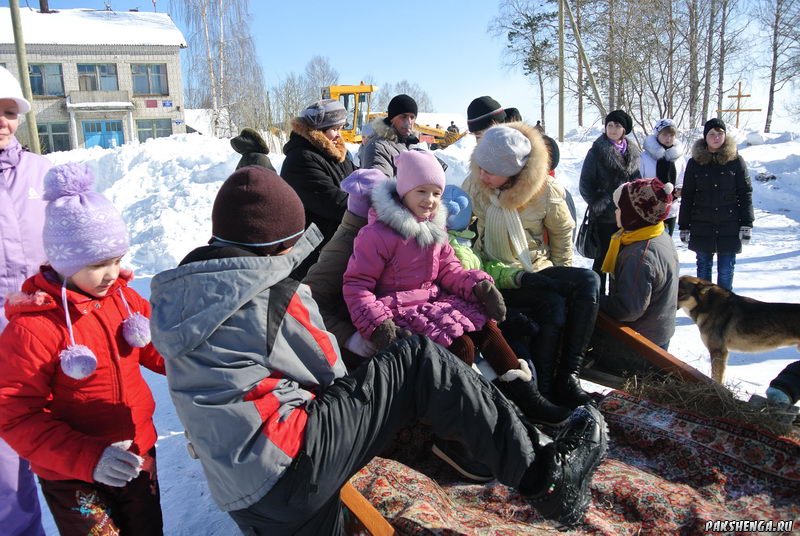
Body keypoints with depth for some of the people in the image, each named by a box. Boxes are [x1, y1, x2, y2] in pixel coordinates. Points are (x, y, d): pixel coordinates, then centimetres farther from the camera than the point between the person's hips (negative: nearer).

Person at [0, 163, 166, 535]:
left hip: (138, 454, 6)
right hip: (72, 476, -5)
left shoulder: (123, 298, -5)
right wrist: (87, 458, -32)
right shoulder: (31, 327, -23)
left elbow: (161, 348, 4)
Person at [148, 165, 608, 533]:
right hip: (291, 460, -8)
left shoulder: (179, 295, 11)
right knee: (419, 362, -7)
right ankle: (541, 471, -2)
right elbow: (329, 370, 1)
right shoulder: (270, 293, -11)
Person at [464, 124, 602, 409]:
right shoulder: (473, 187, -6)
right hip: (498, 278, -3)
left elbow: (562, 231, 11)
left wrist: (561, 276, 7)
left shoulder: (545, 190, -5)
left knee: (588, 281, -26)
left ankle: (567, 378, -22)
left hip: (539, 271, 3)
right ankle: (543, 389, -16)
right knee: (552, 306, -30)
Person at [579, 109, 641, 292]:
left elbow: (637, 181, 17)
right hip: (604, 216, -4)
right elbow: (585, 183, -6)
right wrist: (597, 204, -9)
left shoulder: (632, 152, 8)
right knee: (603, 257, 4)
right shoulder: (597, 151, -6)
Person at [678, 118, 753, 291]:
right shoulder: (695, 162, 4)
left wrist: (747, 224, -5)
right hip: (702, 226, 1)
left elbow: (746, 193, 1)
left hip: (729, 226, -1)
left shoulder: (736, 160, 1)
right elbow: (687, 196, 5)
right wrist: (684, 226, 3)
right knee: (703, 267, 9)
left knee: (726, 270, 4)